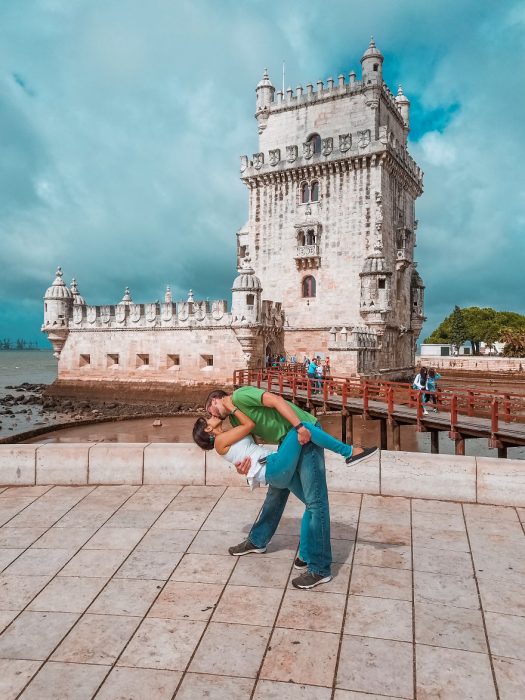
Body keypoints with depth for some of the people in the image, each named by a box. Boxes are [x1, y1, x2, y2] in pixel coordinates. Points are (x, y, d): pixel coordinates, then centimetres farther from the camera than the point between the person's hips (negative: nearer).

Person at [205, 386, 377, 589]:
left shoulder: (239, 395, -11)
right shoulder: (234, 419, 16)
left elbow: (276, 400, -20)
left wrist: (299, 426, -28)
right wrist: (243, 464, -13)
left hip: (305, 434, -10)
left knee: (315, 501, -9)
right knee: (276, 492, 23)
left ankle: (319, 569, -6)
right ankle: (257, 541, 40)